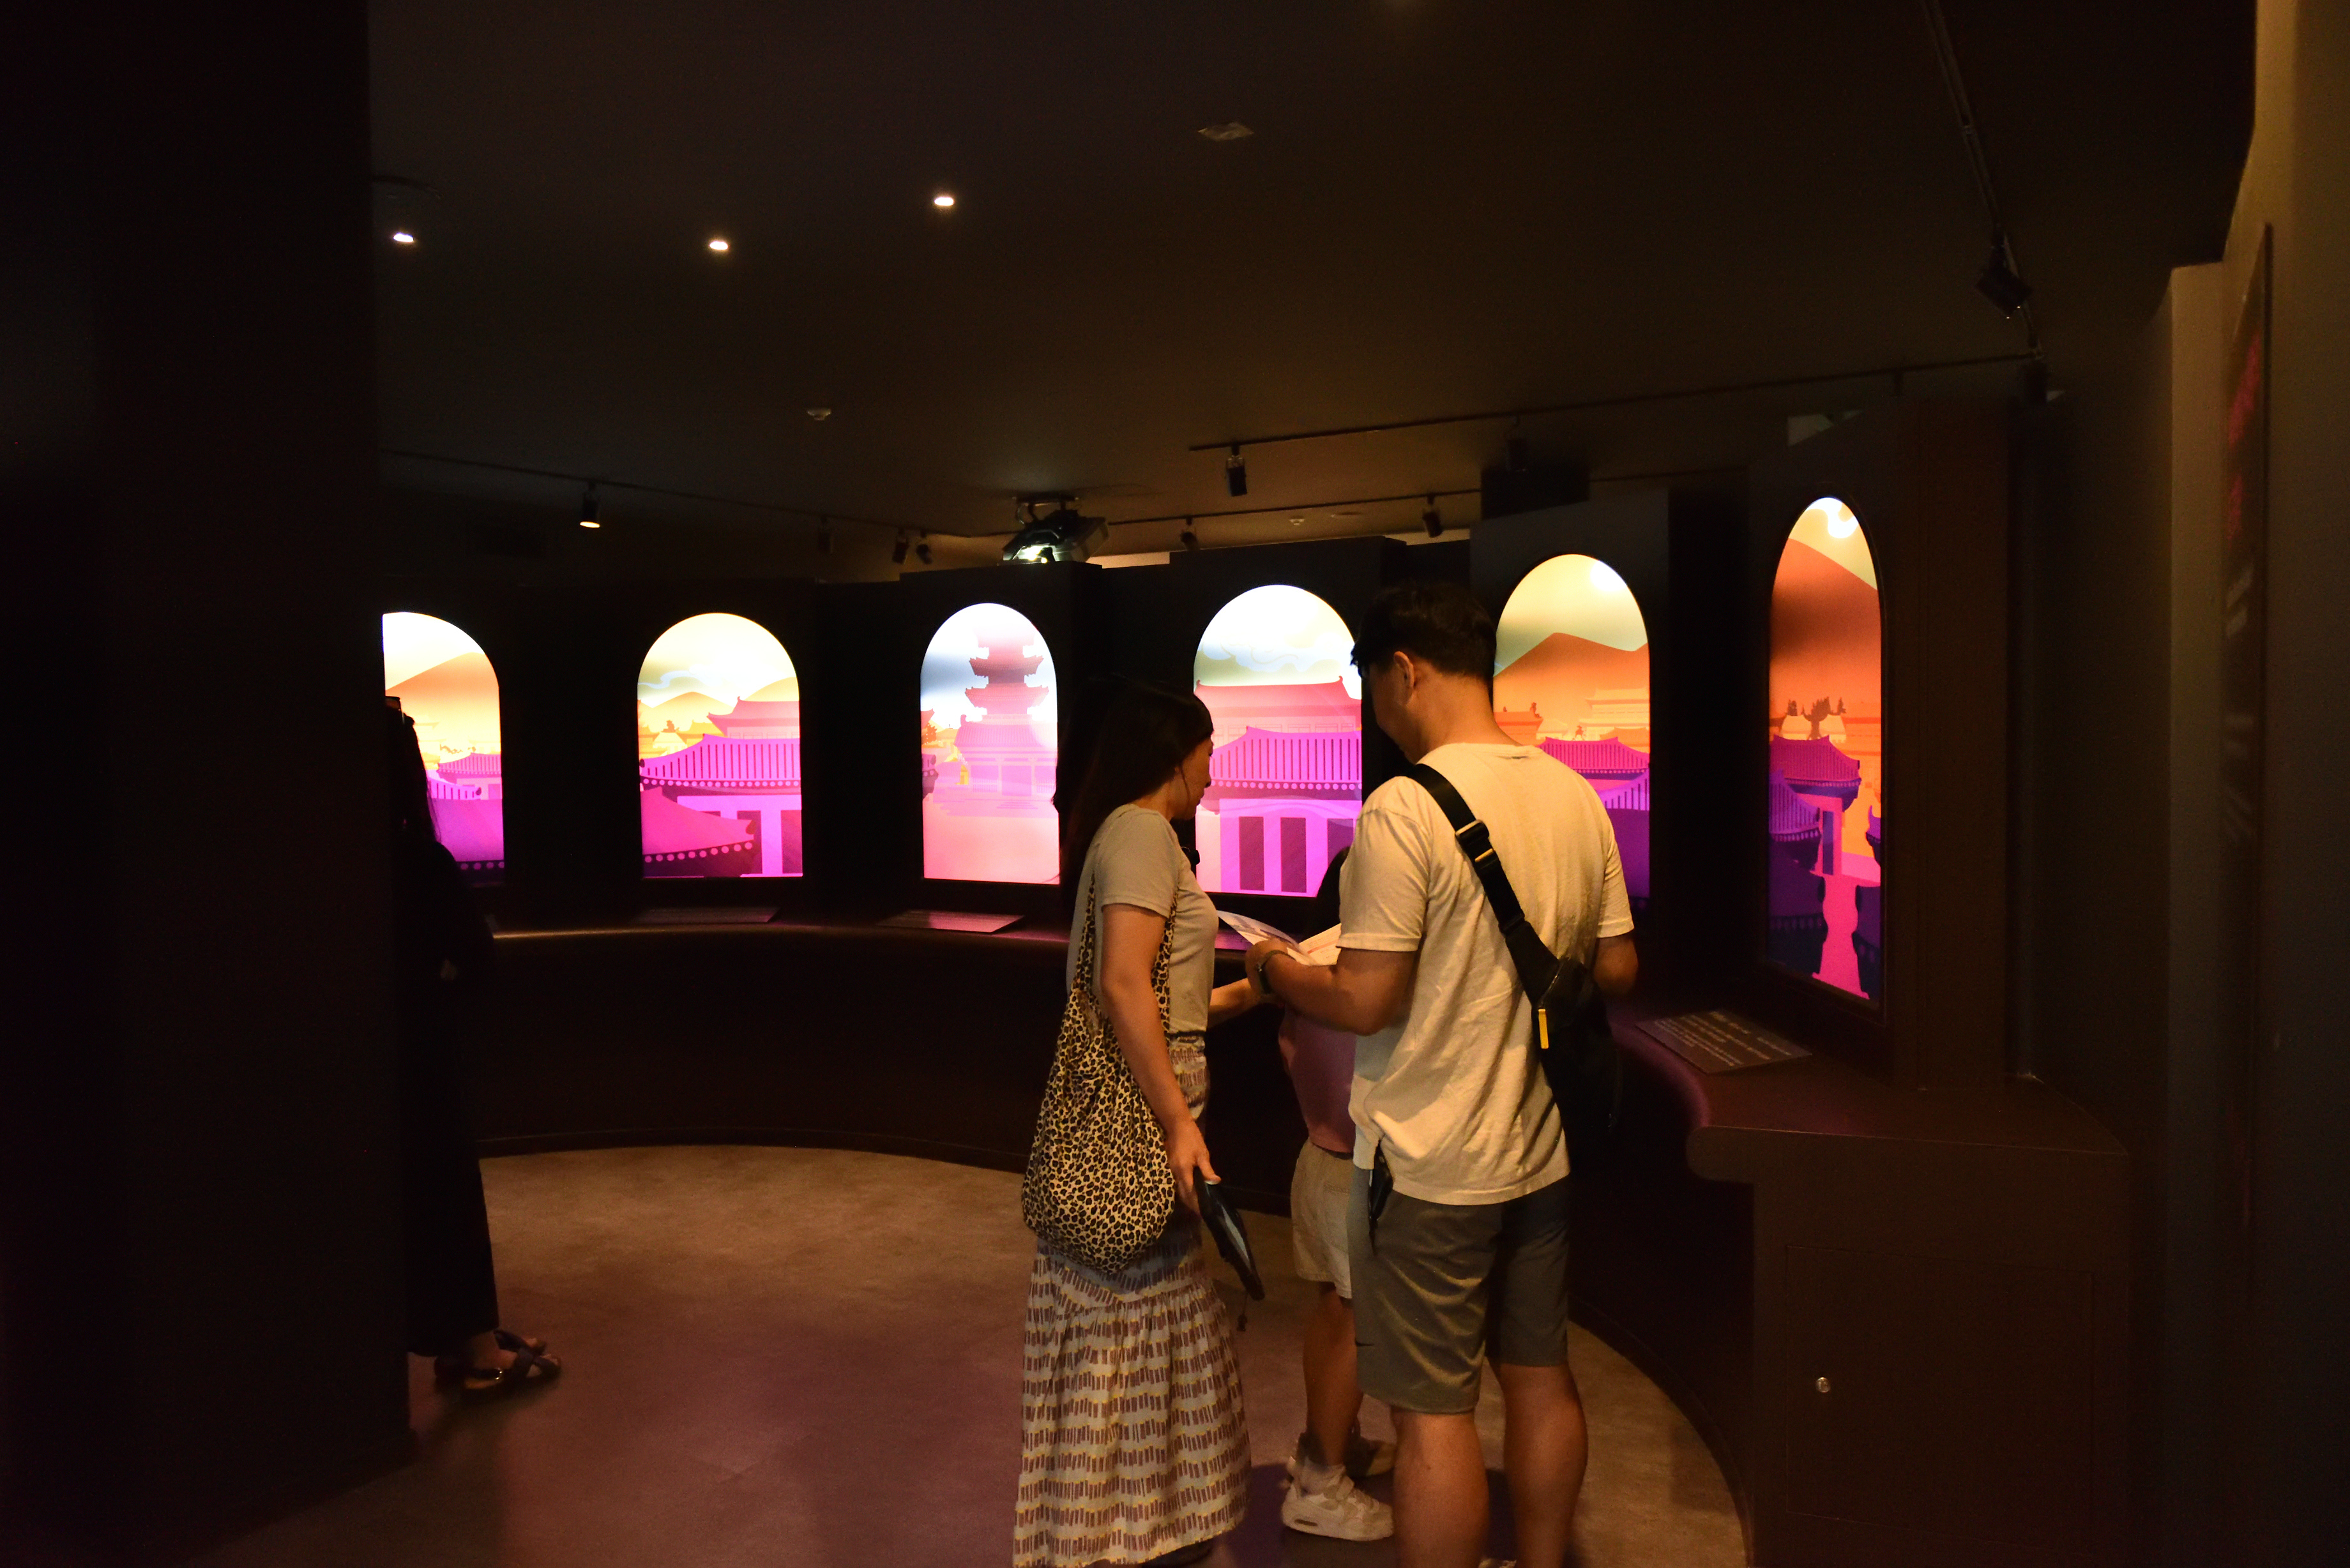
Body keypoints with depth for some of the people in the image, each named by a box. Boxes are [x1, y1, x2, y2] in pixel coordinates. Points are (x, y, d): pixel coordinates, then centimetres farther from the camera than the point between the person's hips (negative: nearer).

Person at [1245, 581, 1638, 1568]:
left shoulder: (1404, 808, -20)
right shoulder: (1576, 797, 2)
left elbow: (1365, 1002, -20)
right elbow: (1618, 968, 8)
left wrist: (1276, 971, -2)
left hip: (1429, 1164, -7)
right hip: (1540, 1152, 7)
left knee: (1435, 1411, 5)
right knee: (1540, 1378, 20)